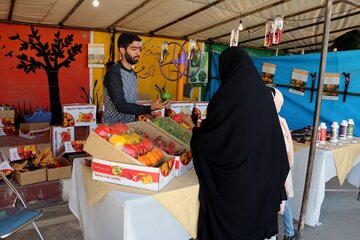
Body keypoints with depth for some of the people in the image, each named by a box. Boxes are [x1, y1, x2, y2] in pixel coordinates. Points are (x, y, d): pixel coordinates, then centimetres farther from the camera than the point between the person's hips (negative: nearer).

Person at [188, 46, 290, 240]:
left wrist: (195, 131, 10)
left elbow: (209, 133, -11)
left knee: (226, 216, 11)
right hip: (261, 172, 6)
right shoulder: (263, 92, 3)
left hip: (232, 173, -6)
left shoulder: (229, 92, -16)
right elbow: (274, 136, 6)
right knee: (254, 210, 21)